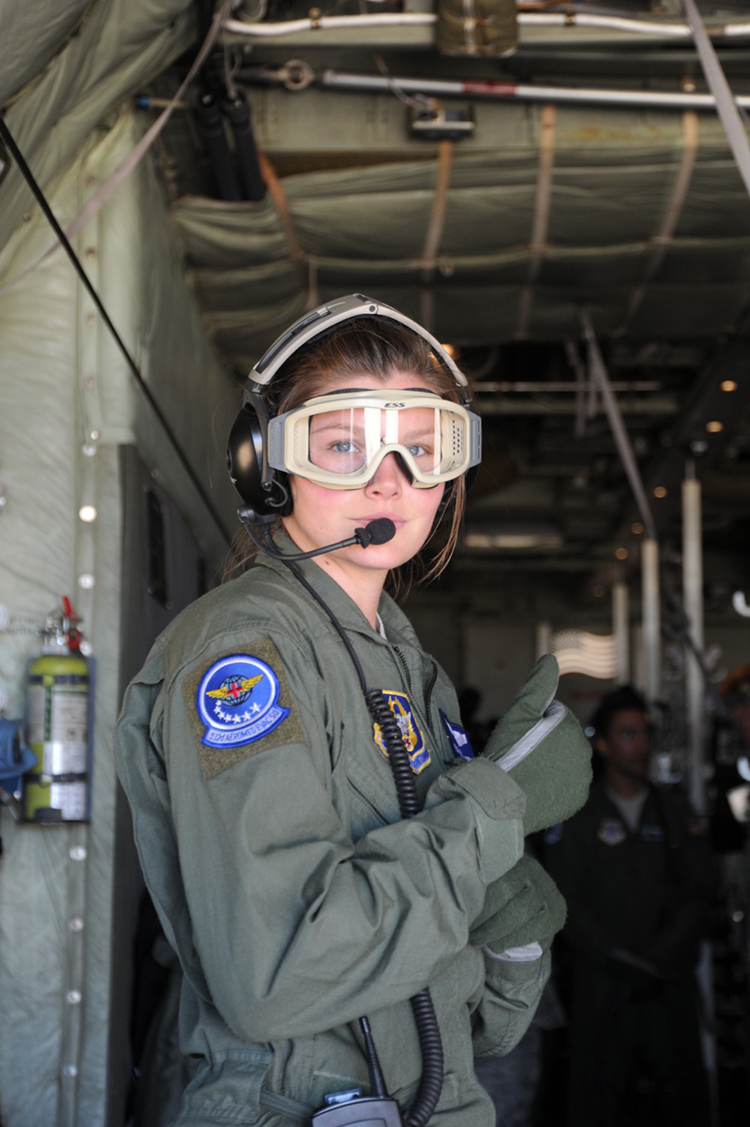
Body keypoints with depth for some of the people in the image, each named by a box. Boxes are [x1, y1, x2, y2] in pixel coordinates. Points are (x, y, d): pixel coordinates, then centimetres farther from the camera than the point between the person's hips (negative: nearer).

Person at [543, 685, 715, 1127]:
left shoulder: (677, 813, 14)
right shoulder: (574, 817, 6)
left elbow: (698, 892, 6)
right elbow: (566, 903, 0)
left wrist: (660, 962, -6)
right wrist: (620, 962, -9)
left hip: (671, 985, 2)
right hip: (602, 986, -2)